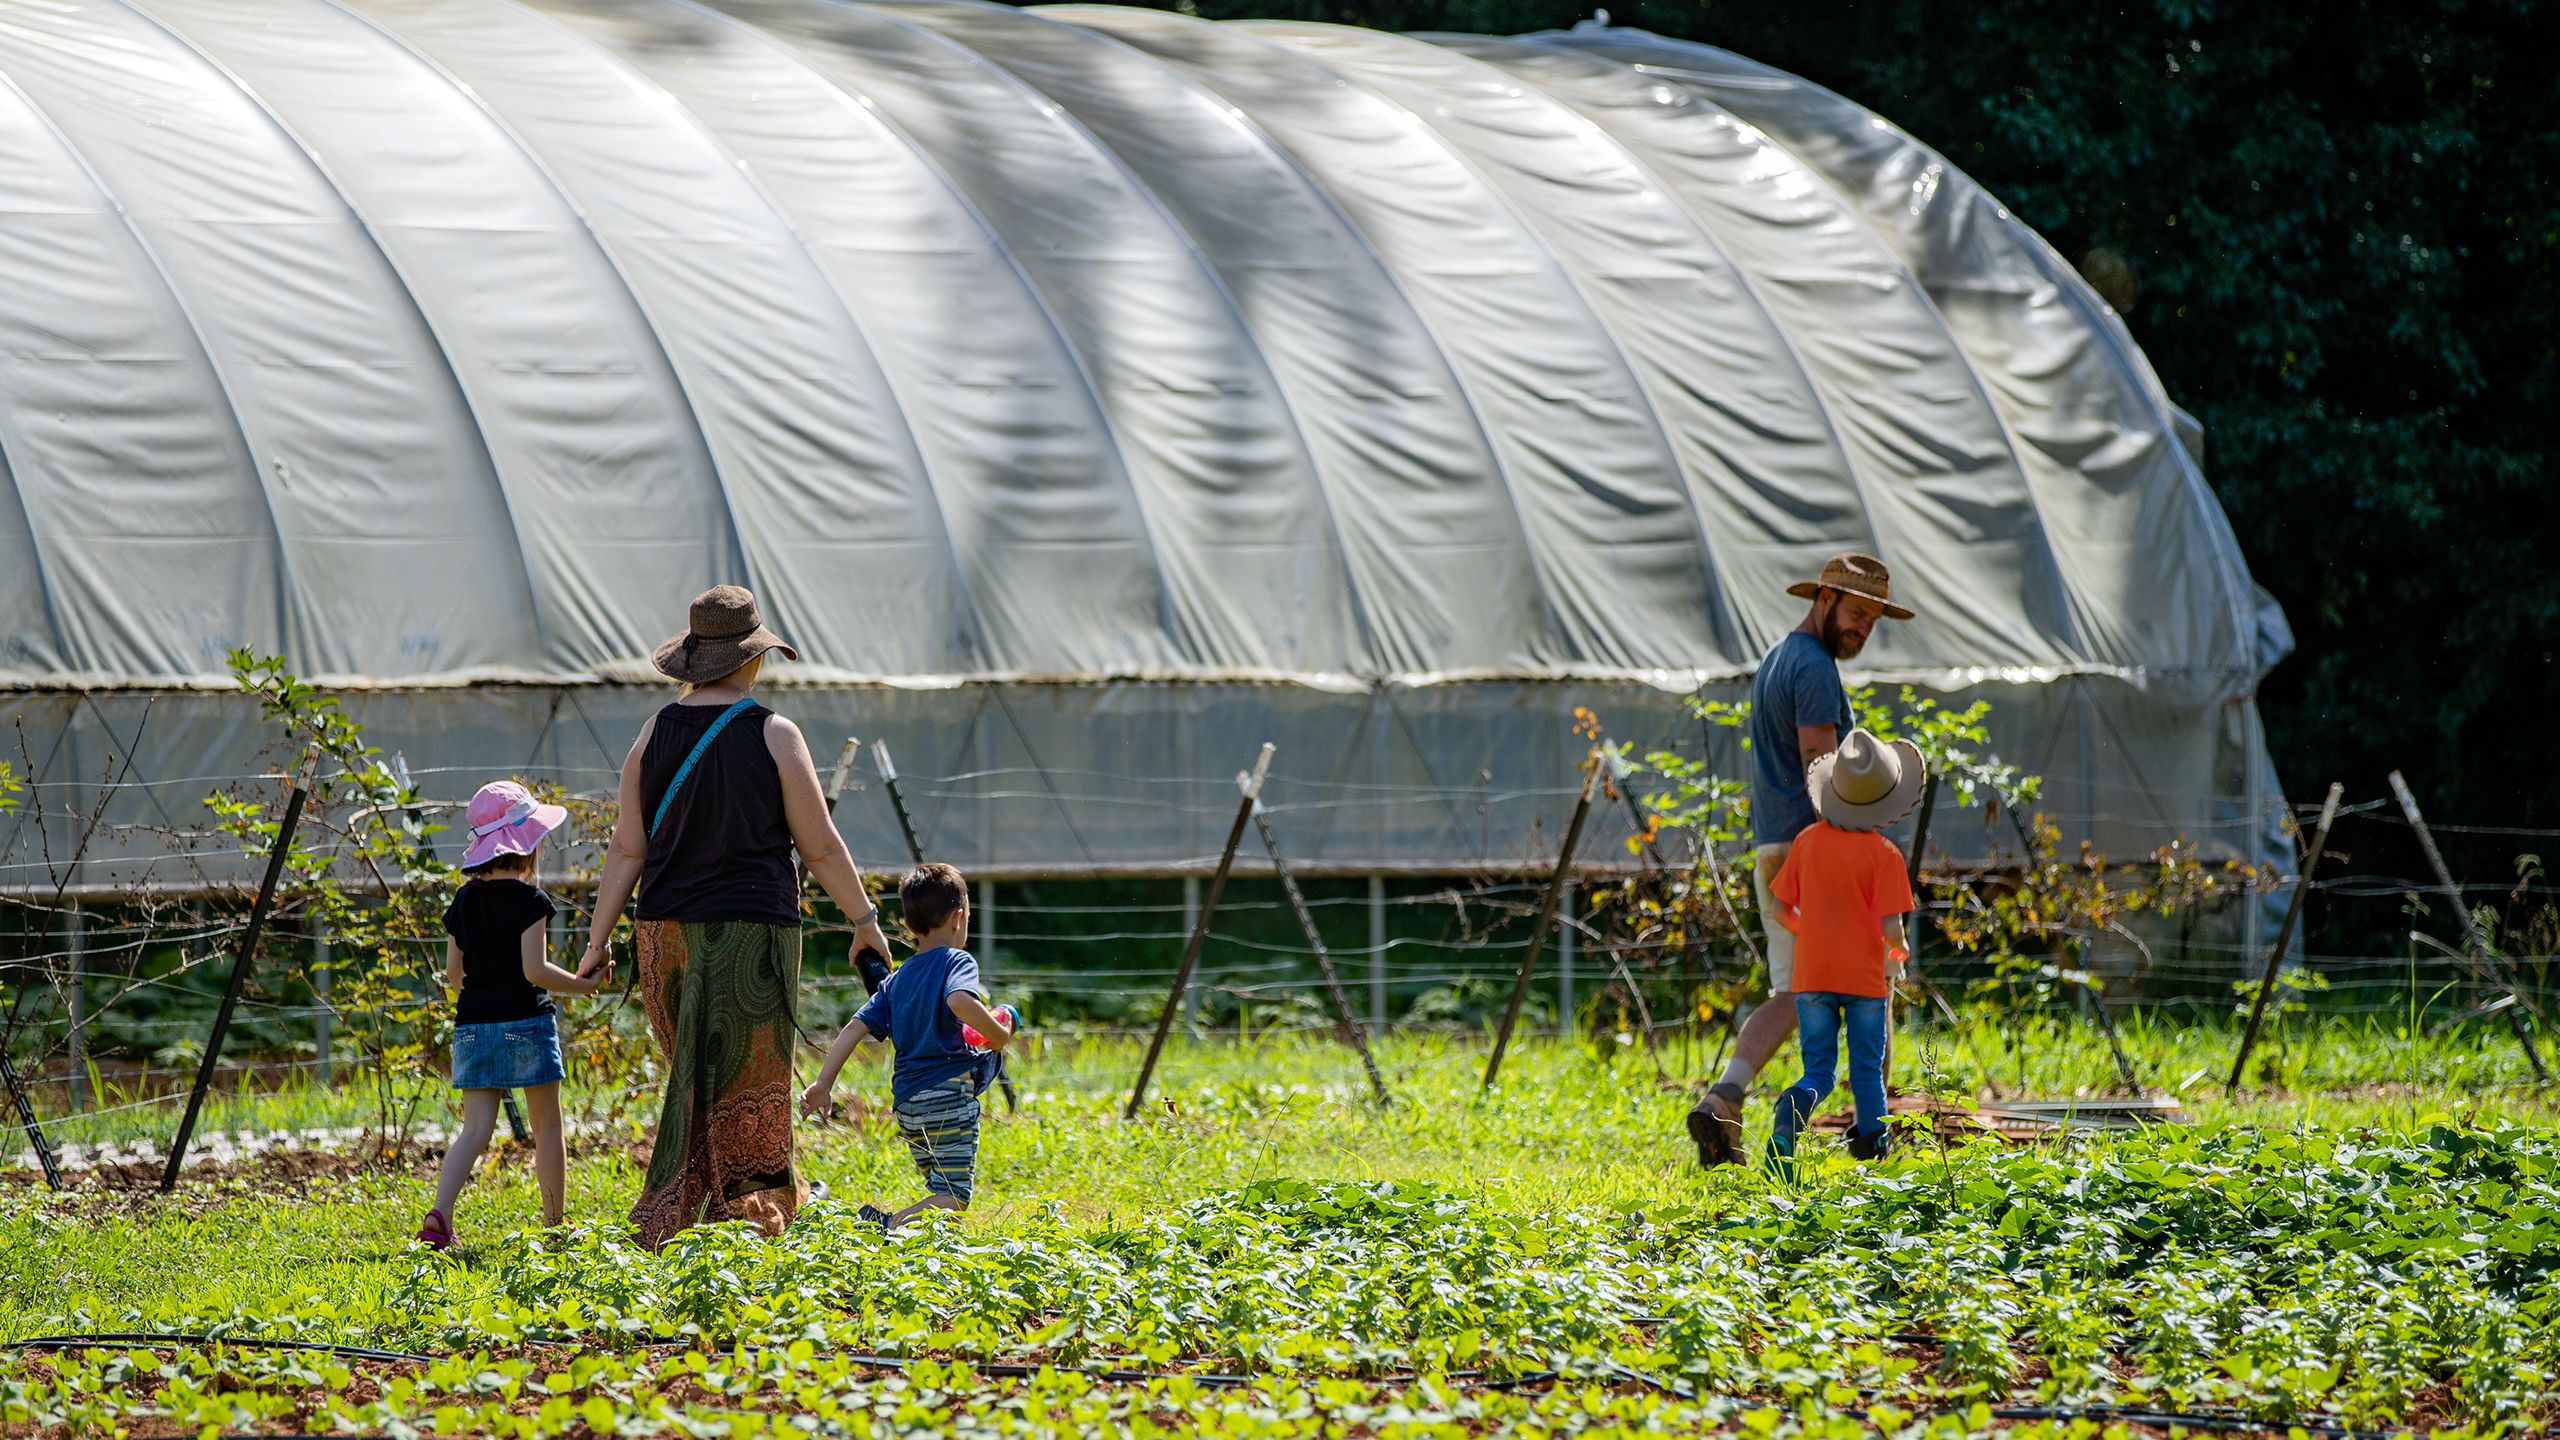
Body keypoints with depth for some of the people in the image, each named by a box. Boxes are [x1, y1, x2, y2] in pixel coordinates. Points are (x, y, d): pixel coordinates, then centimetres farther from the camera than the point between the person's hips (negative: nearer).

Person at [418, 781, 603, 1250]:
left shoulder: (464, 902, 8)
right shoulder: (528, 901, -10)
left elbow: (452, 973, 10)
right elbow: (534, 970, -15)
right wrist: (582, 985, -1)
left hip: (473, 1024, 5)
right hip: (525, 1022, -5)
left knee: (476, 1127, 2)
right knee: (547, 1127, 8)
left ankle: (439, 1215, -18)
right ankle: (555, 1224, 13)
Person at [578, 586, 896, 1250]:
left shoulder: (656, 734, 2)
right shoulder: (774, 736, -7)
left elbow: (627, 848, 1)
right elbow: (821, 848, -4)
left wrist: (598, 938, 5)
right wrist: (865, 920, 8)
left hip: (667, 932, 4)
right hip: (752, 932, -4)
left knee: (699, 1078, 19)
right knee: (743, 1093, 2)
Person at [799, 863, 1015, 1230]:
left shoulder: (897, 979, 17)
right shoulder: (956, 962, -3)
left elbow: (855, 1027, 10)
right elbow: (960, 1001, -25)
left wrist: (823, 1083, 8)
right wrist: (998, 1034, -10)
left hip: (907, 1103, 7)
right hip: (948, 1096, -7)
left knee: (943, 1193, 19)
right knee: (953, 1197, -10)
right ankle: (889, 1225, -32)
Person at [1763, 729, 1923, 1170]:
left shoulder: (1808, 841, 0)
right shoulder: (1884, 854, -10)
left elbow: (1780, 911, 6)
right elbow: (1890, 928, -13)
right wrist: (1900, 952, 10)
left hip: (1812, 976, 3)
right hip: (1865, 977, -3)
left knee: (1817, 1075, 5)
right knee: (1867, 1073, 11)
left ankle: (1784, 1130, -22)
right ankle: (1871, 1151, 13)